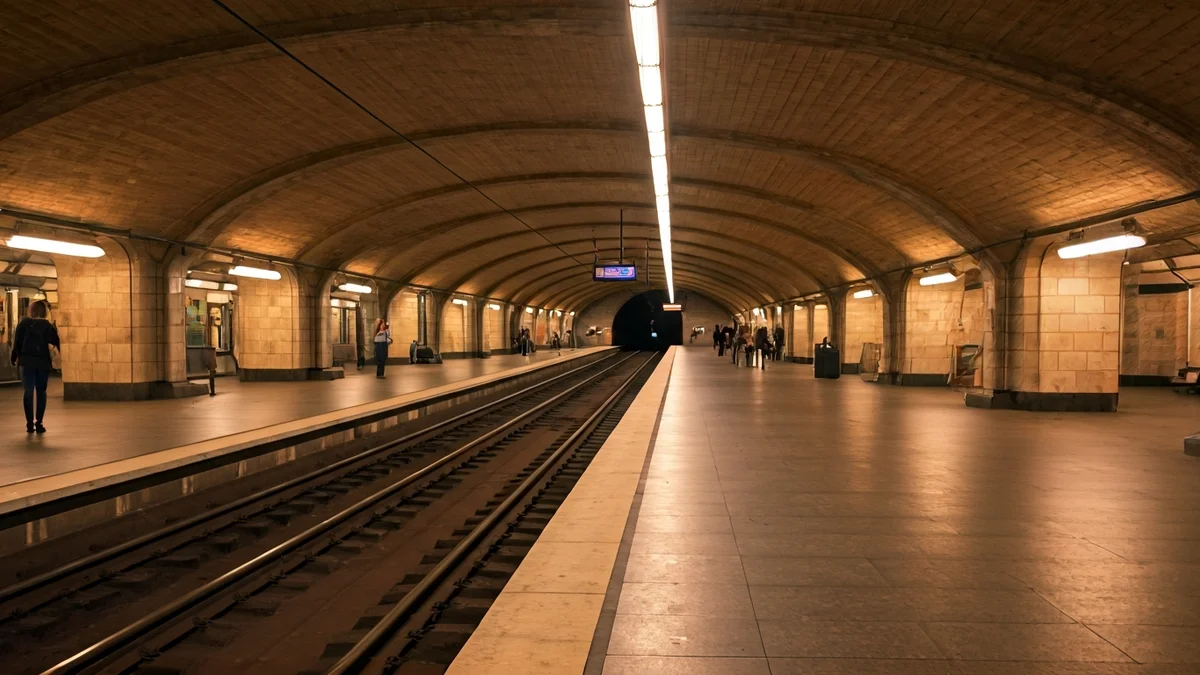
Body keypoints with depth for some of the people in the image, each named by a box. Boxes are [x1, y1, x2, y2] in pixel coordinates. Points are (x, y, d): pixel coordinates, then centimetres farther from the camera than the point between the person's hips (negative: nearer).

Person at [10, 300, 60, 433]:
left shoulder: (24, 323, 0)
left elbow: (17, 342, 2)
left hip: (27, 362, 0)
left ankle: (30, 423, 2)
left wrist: (14, 358, 10)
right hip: (43, 362, 0)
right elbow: (56, 342, -8)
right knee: (41, 392, 7)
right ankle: (39, 423, 2)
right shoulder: (48, 326, -1)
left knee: (28, 392, 6)